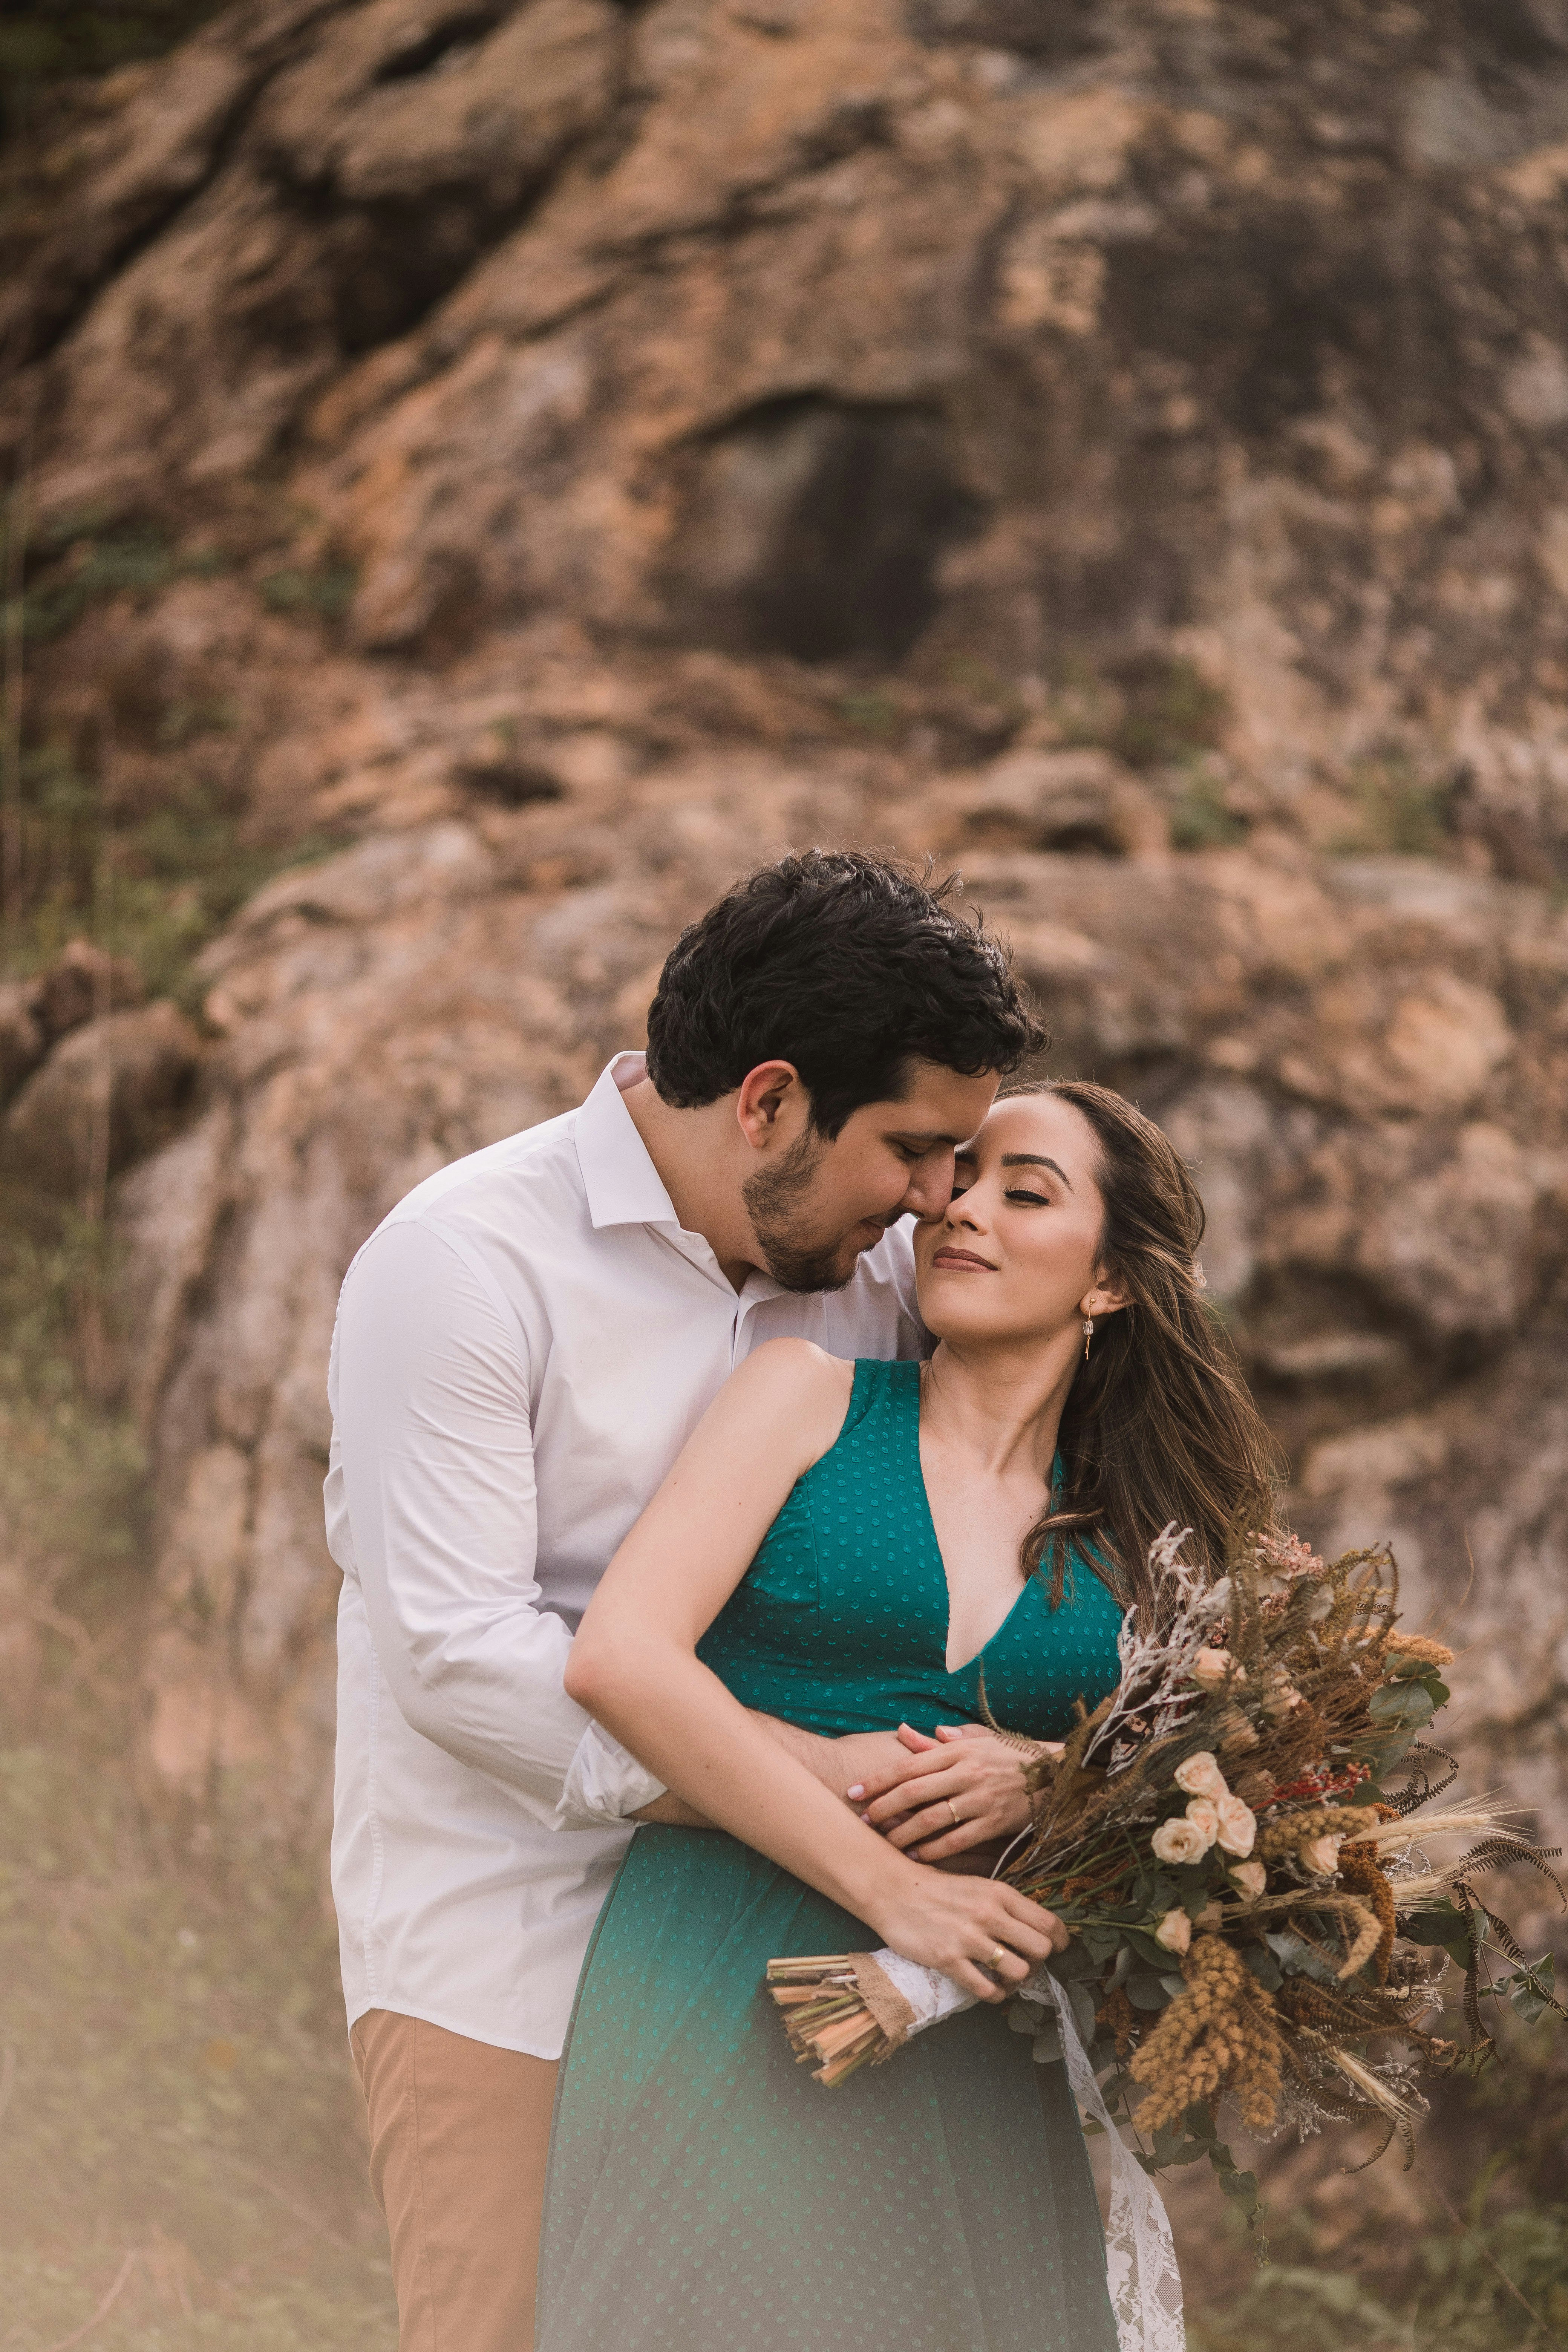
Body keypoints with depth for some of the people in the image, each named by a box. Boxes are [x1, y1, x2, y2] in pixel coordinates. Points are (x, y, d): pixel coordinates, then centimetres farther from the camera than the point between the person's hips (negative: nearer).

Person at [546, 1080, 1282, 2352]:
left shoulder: (1128, 1541, 12)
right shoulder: (812, 1396, 3)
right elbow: (619, 1658, -10)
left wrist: (1045, 1781, -9)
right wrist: (886, 1885, -15)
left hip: (971, 2060, 3)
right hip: (726, 2008, -3)